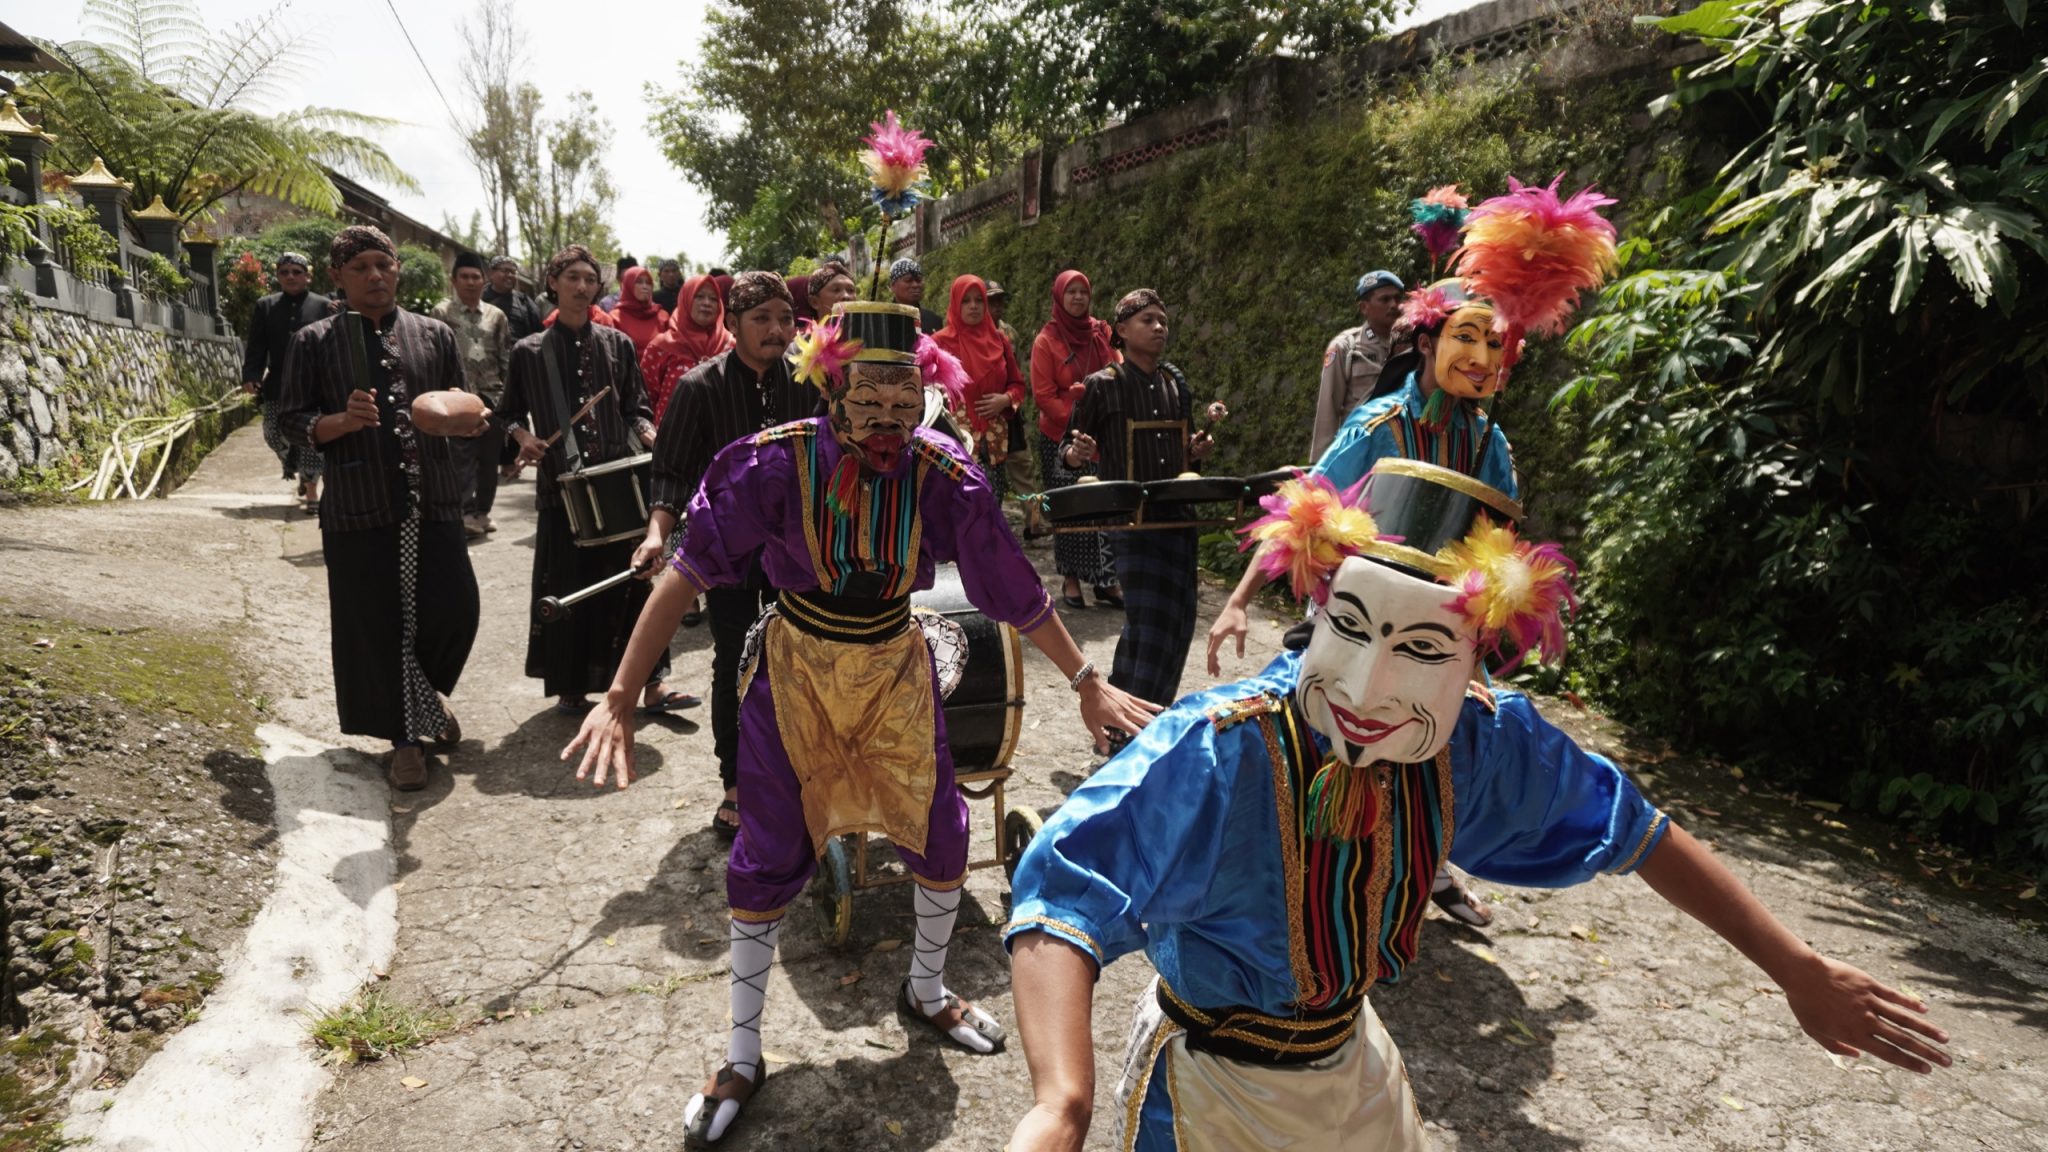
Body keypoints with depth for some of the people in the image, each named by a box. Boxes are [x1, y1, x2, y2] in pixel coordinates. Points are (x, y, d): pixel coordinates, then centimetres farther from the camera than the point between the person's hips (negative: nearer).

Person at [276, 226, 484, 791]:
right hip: (359, 507, -2)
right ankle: (405, 737, 18)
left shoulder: (435, 334, 12)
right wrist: (343, 421, -16)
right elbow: (292, 421, 4)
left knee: (455, 611, 0)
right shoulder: (314, 342, 5)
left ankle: (428, 694, 33)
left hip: (435, 501, 2)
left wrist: (471, 419, -7)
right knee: (377, 625, 2)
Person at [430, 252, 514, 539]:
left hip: (493, 395, 3)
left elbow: (507, 358, 11)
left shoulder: (496, 315, 11)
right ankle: (467, 513, -6)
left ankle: (482, 512, 18)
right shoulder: (441, 312, 2)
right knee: (464, 456, -7)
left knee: (489, 457, 7)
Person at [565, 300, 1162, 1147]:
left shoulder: (941, 475, -16)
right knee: (765, 862, 4)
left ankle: (926, 991, 40)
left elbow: (1016, 590, -7)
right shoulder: (778, 462, -21)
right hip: (796, 673, -2)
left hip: (898, 673, 2)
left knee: (943, 838, 9)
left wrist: (1088, 683, -2)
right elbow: (689, 571, -20)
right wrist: (621, 697, -24)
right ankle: (742, 1054, 26)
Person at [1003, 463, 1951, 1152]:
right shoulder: (1216, 751, -36)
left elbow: (1637, 835, -3)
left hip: (1349, 1063, 5)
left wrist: (1799, 972, 1)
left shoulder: (1483, 744, -19)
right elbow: (1066, 900, -45)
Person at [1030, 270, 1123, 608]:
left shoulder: (1102, 333, 8)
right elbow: (1043, 395, -7)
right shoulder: (1046, 340, -3)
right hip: (1062, 438, -3)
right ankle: (1070, 580, 15)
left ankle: (1107, 581, 5)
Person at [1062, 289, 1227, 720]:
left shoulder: (1177, 383, 14)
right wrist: (1077, 452, -21)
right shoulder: (1102, 385, -3)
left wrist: (1198, 449, 1)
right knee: (1149, 619, -11)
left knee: (1177, 620, 7)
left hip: (1177, 516, 6)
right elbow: (1068, 453, 2)